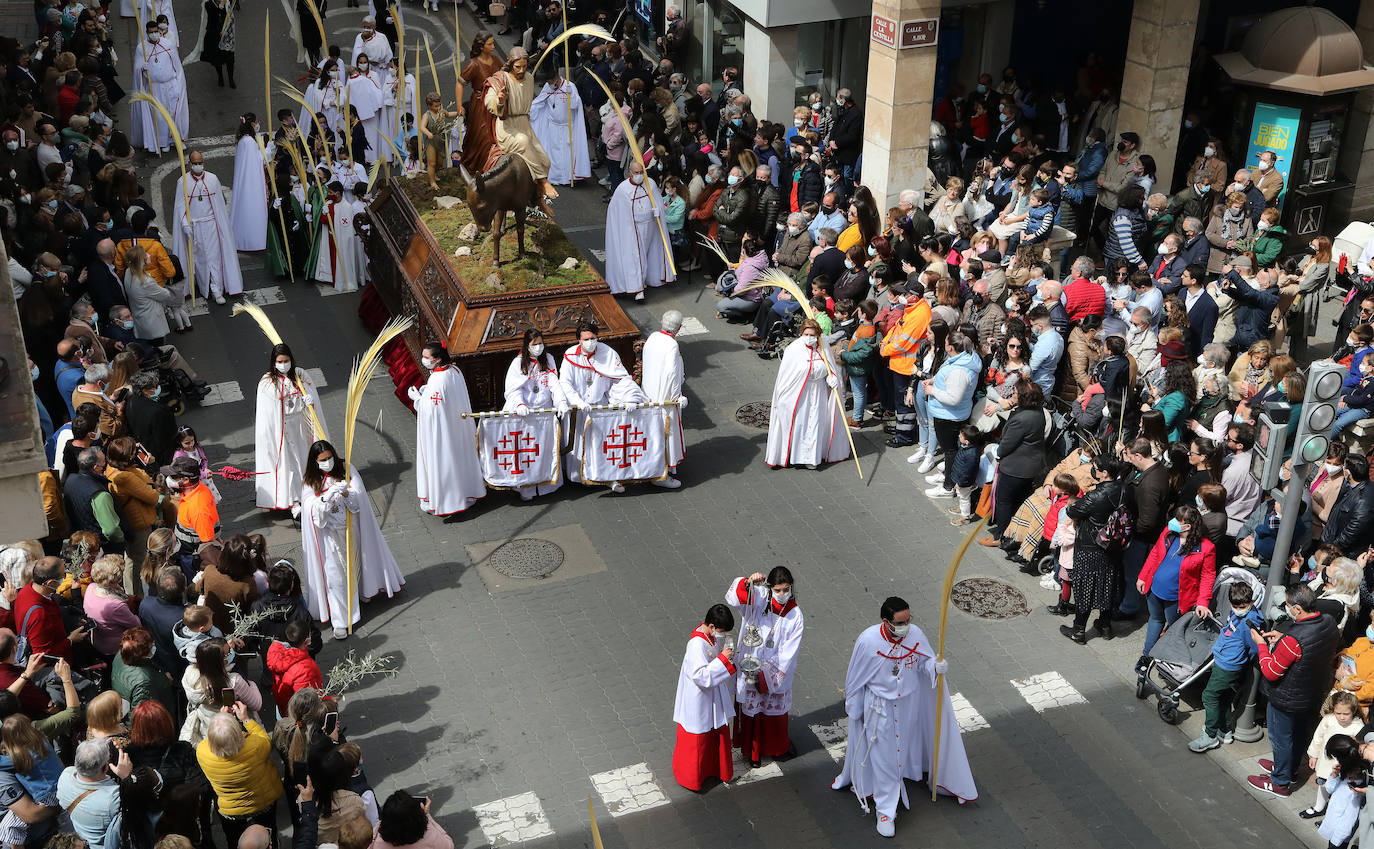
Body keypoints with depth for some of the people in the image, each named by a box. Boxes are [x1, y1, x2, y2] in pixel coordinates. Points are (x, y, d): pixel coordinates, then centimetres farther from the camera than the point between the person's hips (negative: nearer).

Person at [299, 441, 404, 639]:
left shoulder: (345, 468, -6)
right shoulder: (309, 481, -8)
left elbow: (358, 498, -13)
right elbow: (313, 510, -20)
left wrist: (346, 493, -35)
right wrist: (328, 495, -37)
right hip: (329, 535, -1)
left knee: (353, 566, 18)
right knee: (334, 576, -1)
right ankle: (340, 622, 5)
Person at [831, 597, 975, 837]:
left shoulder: (915, 634, -19)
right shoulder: (868, 641, -27)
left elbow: (925, 662, -3)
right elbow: (855, 678, -12)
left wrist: (936, 666, -27)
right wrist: (853, 708, -1)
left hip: (910, 702, 3)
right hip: (880, 707, -3)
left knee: (905, 743, 25)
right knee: (883, 756, 8)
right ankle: (885, 810, 24)